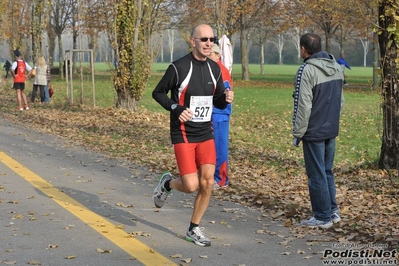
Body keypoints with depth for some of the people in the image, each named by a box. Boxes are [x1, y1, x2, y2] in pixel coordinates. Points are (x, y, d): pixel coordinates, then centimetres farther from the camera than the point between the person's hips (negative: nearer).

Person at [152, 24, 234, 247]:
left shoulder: (215, 68, 5)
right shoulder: (179, 67, -12)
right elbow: (158, 93, -4)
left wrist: (226, 98, -11)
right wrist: (177, 108, -19)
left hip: (206, 134, 5)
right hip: (183, 135, -5)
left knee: (208, 182, -2)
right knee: (191, 186, -10)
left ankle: (194, 229, 15)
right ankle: (167, 183, 25)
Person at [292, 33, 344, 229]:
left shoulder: (307, 70, -16)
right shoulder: (336, 68, 8)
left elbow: (302, 106, -17)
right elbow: (341, 101, 15)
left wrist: (297, 134, -10)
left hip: (314, 132, -8)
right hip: (331, 131, 8)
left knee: (317, 175, 1)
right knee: (327, 172, 18)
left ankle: (323, 217, 6)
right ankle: (333, 211, 22)